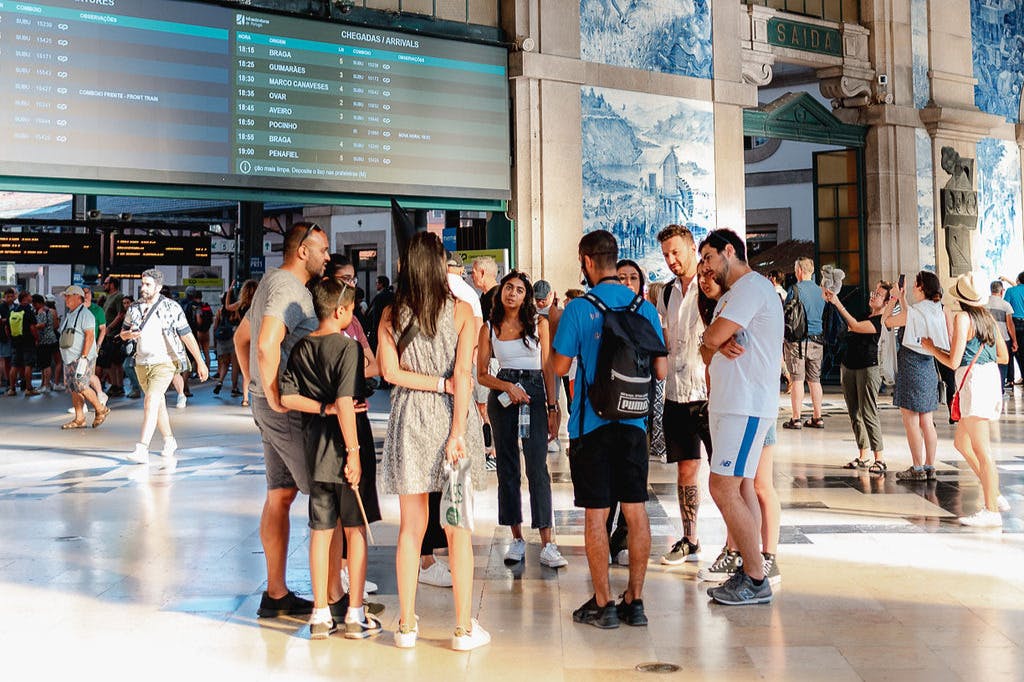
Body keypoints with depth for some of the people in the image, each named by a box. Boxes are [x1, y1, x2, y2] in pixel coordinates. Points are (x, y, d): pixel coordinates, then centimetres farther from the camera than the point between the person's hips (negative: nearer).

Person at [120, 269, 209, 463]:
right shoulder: (134, 308, 6)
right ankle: (169, 441, 34)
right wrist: (129, 334, -8)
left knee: (150, 402, -19)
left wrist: (200, 362, -3)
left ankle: (142, 450, -26)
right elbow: (122, 333, 17)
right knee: (158, 404, 17)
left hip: (164, 362, -6)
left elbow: (187, 336, -3)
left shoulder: (171, 308, -7)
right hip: (141, 363, 6)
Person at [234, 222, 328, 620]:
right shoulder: (290, 289, -15)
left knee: (280, 496, 13)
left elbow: (241, 337, 28)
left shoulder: (273, 283, 18)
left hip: (271, 407, 10)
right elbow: (267, 345, -29)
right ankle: (334, 598, -6)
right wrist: (273, 397, -19)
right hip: (291, 408, -10)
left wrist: (254, 387, 25)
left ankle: (276, 594, 20)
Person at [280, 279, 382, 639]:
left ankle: (320, 614, 16)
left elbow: (286, 397, 0)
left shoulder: (301, 349, 6)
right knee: (355, 530, 4)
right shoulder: (348, 346, -13)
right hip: (343, 448, -6)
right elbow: (345, 403, -21)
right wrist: (354, 451, -18)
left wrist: (325, 408, -1)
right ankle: (355, 615, 8)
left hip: (315, 448, 6)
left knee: (320, 530, 11)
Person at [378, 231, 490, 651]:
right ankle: (464, 627, 7)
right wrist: (457, 432, -13)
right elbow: (463, 374, -11)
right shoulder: (461, 310, -3)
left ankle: (406, 625, 14)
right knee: (458, 529, 4)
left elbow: (391, 371, -8)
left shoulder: (391, 315, 3)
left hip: (409, 420, 2)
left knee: (411, 527, 10)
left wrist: (438, 385, -4)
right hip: (451, 418, -2)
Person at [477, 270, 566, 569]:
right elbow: (482, 374, 6)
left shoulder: (539, 323, 4)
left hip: (535, 394, -2)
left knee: (538, 468, -8)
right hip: (502, 398, 2)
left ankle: (547, 545, -8)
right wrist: (509, 386, -11)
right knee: (507, 469, 5)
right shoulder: (489, 328, 6)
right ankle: (517, 539, 15)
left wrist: (553, 408, -2)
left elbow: (547, 368, 4)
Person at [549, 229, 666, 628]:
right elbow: (660, 371, 6)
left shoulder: (578, 309, -10)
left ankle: (603, 604, 8)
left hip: (592, 423, -4)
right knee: (635, 510, 9)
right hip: (633, 421, 4)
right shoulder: (644, 307, 2)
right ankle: (635, 600, 15)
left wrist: (555, 326, 11)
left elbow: (558, 367, -4)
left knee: (596, 513, 3)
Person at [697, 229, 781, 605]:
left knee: (723, 488, -12)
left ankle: (756, 580, -6)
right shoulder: (730, 296, 22)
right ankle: (749, 571, 15)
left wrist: (717, 342, 4)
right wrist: (721, 346, -6)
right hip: (729, 403, 11)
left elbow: (712, 338, -19)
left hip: (746, 406, -11)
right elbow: (707, 350, 15)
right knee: (741, 485, 11)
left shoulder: (752, 287, -11)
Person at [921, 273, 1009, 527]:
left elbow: (953, 361, -13)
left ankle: (991, 511, -2)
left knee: (981, 450, -5)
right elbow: (1004, 356, 17)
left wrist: (930, 347, 2)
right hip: (991, 377, 9)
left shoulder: (962, 317, -10)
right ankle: (995, 497, 20)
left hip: (973, 380, -9)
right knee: (961, 442, 18)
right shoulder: (988, 317, 12)